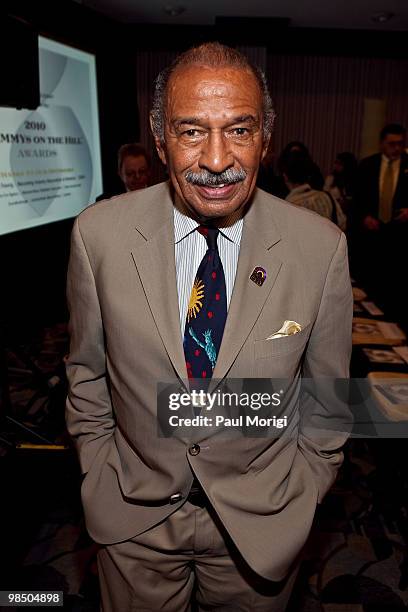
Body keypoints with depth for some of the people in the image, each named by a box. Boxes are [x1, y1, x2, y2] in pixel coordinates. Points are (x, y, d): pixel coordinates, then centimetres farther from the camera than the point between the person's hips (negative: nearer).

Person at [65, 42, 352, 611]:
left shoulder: (322, 247, -17)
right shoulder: (99, 233, -16)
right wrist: (99, 475, 3)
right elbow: (87, 368, -2)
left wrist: (303, 494, 3)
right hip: (134, 514, 1)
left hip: (264, 520, 0)